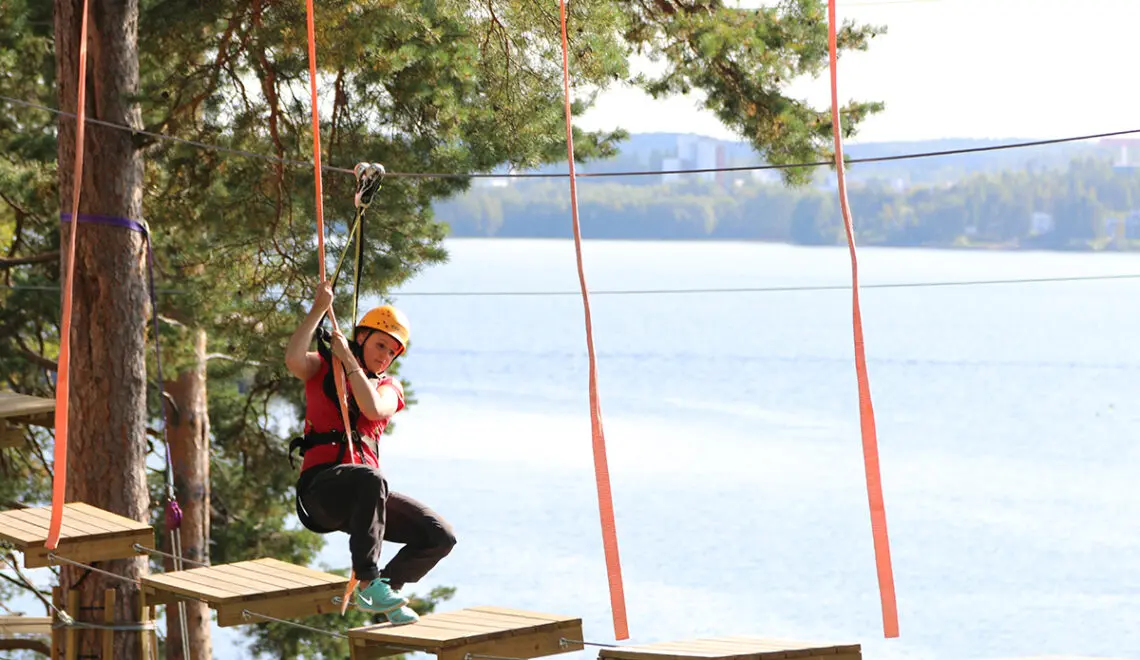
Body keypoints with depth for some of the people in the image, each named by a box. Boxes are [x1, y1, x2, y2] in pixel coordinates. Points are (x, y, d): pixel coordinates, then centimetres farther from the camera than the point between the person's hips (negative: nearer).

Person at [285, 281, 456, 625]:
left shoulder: (389, 387, 20)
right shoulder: (323, 368, 11)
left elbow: (373, 409, -6)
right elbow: (293, 360, -15)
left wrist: (348, 360, -5)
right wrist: (318, 309, -12)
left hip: (364, 493, 5)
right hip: (322, 484, -5)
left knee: (440, 536, -8)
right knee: (370, 479, -41)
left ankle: (385, 589, 12)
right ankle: (367, 582, -36)